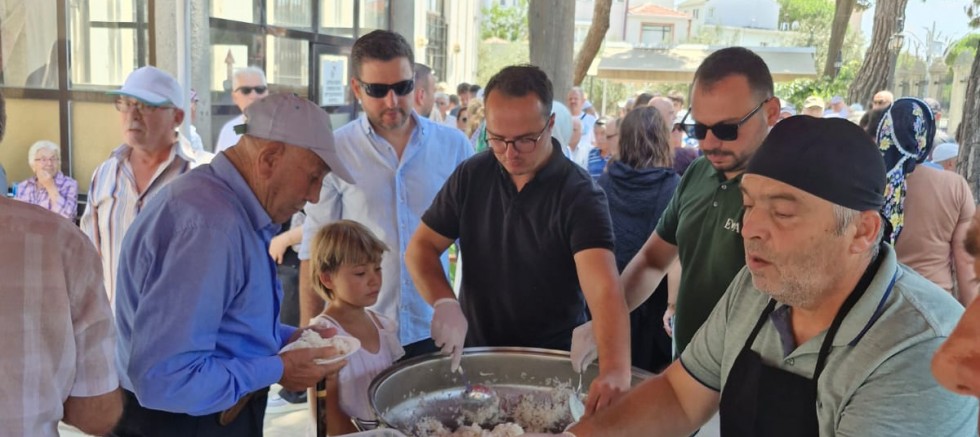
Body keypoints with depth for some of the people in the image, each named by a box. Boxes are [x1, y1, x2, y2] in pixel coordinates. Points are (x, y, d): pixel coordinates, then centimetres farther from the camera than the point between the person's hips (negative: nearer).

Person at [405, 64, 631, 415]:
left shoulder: (579, 195, -19)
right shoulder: (470, 176, -6)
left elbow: (604, 290, -31)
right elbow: (421, 247, -2)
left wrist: (615, 371, -48)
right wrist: (444, 303, -23)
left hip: (553, 362, -3)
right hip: (475, 354, 3)